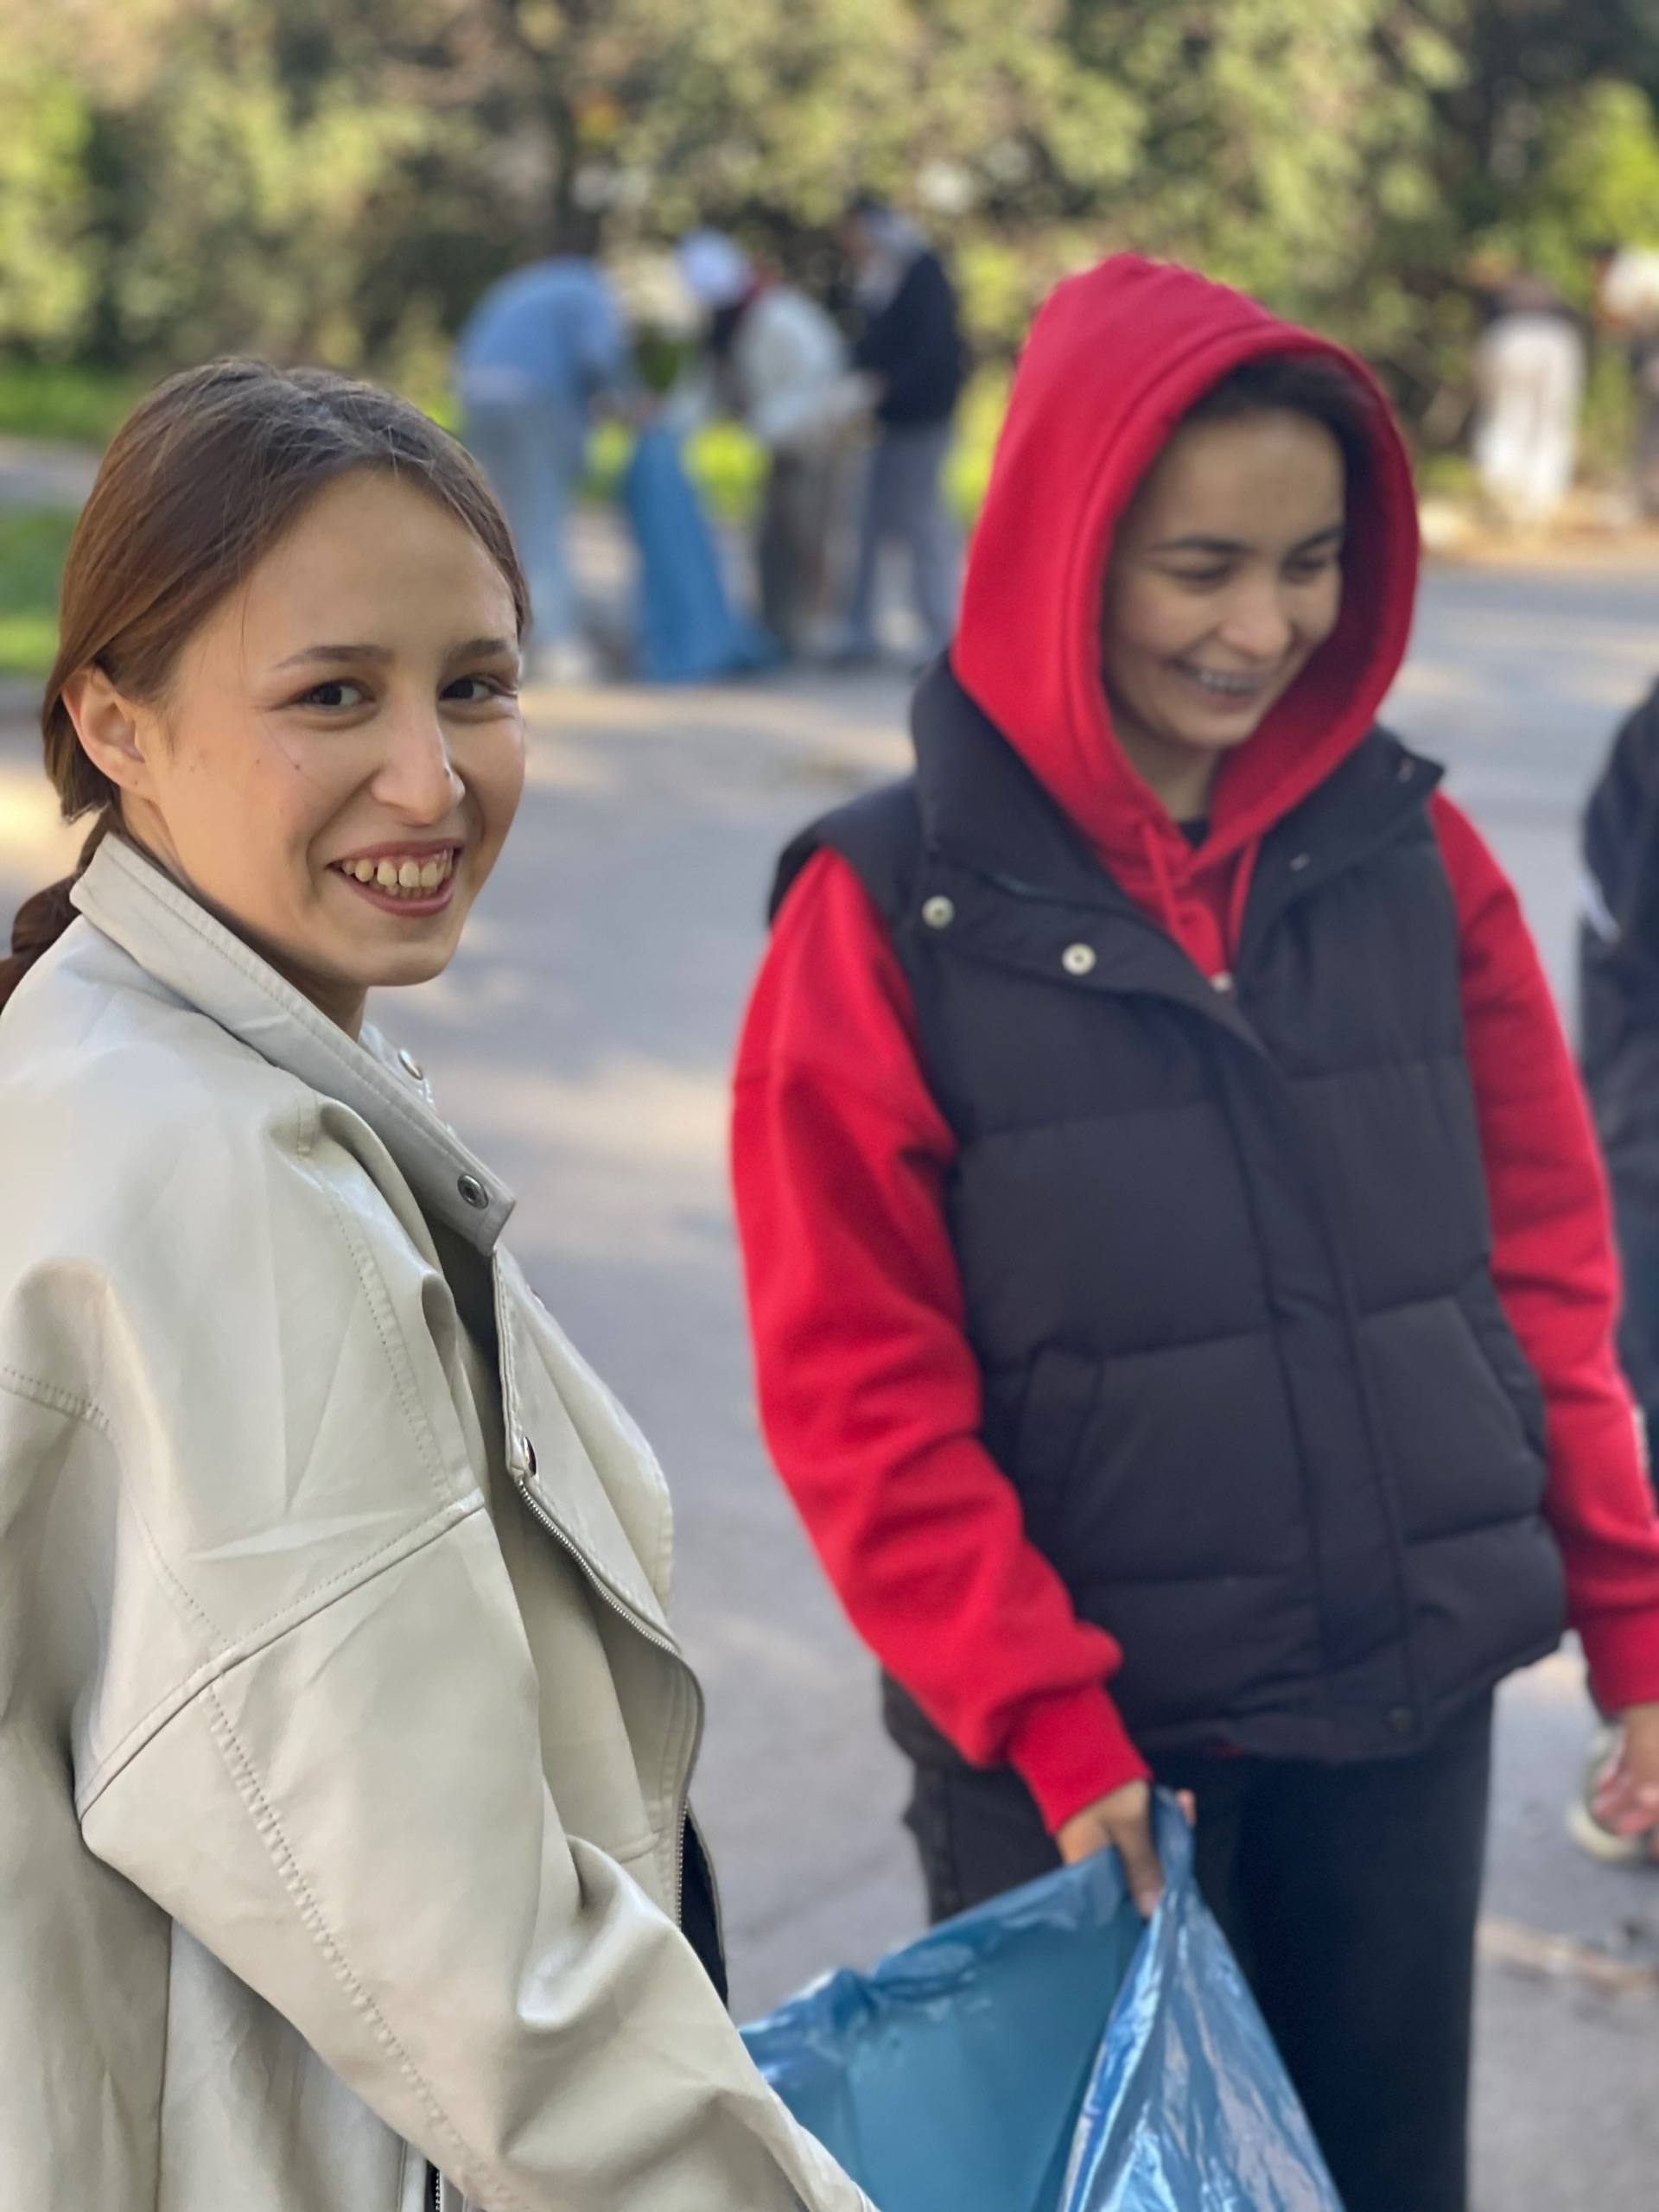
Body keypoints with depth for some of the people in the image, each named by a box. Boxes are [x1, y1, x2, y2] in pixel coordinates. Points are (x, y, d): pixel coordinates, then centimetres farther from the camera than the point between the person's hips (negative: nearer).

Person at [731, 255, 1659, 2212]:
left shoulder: (1413, 857, 1)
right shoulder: (893, 913, -9)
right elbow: (853, 1390, -9)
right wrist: (1045, 1717, -14)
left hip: (1411, 1708, 3)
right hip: (1077, 1740, -3)